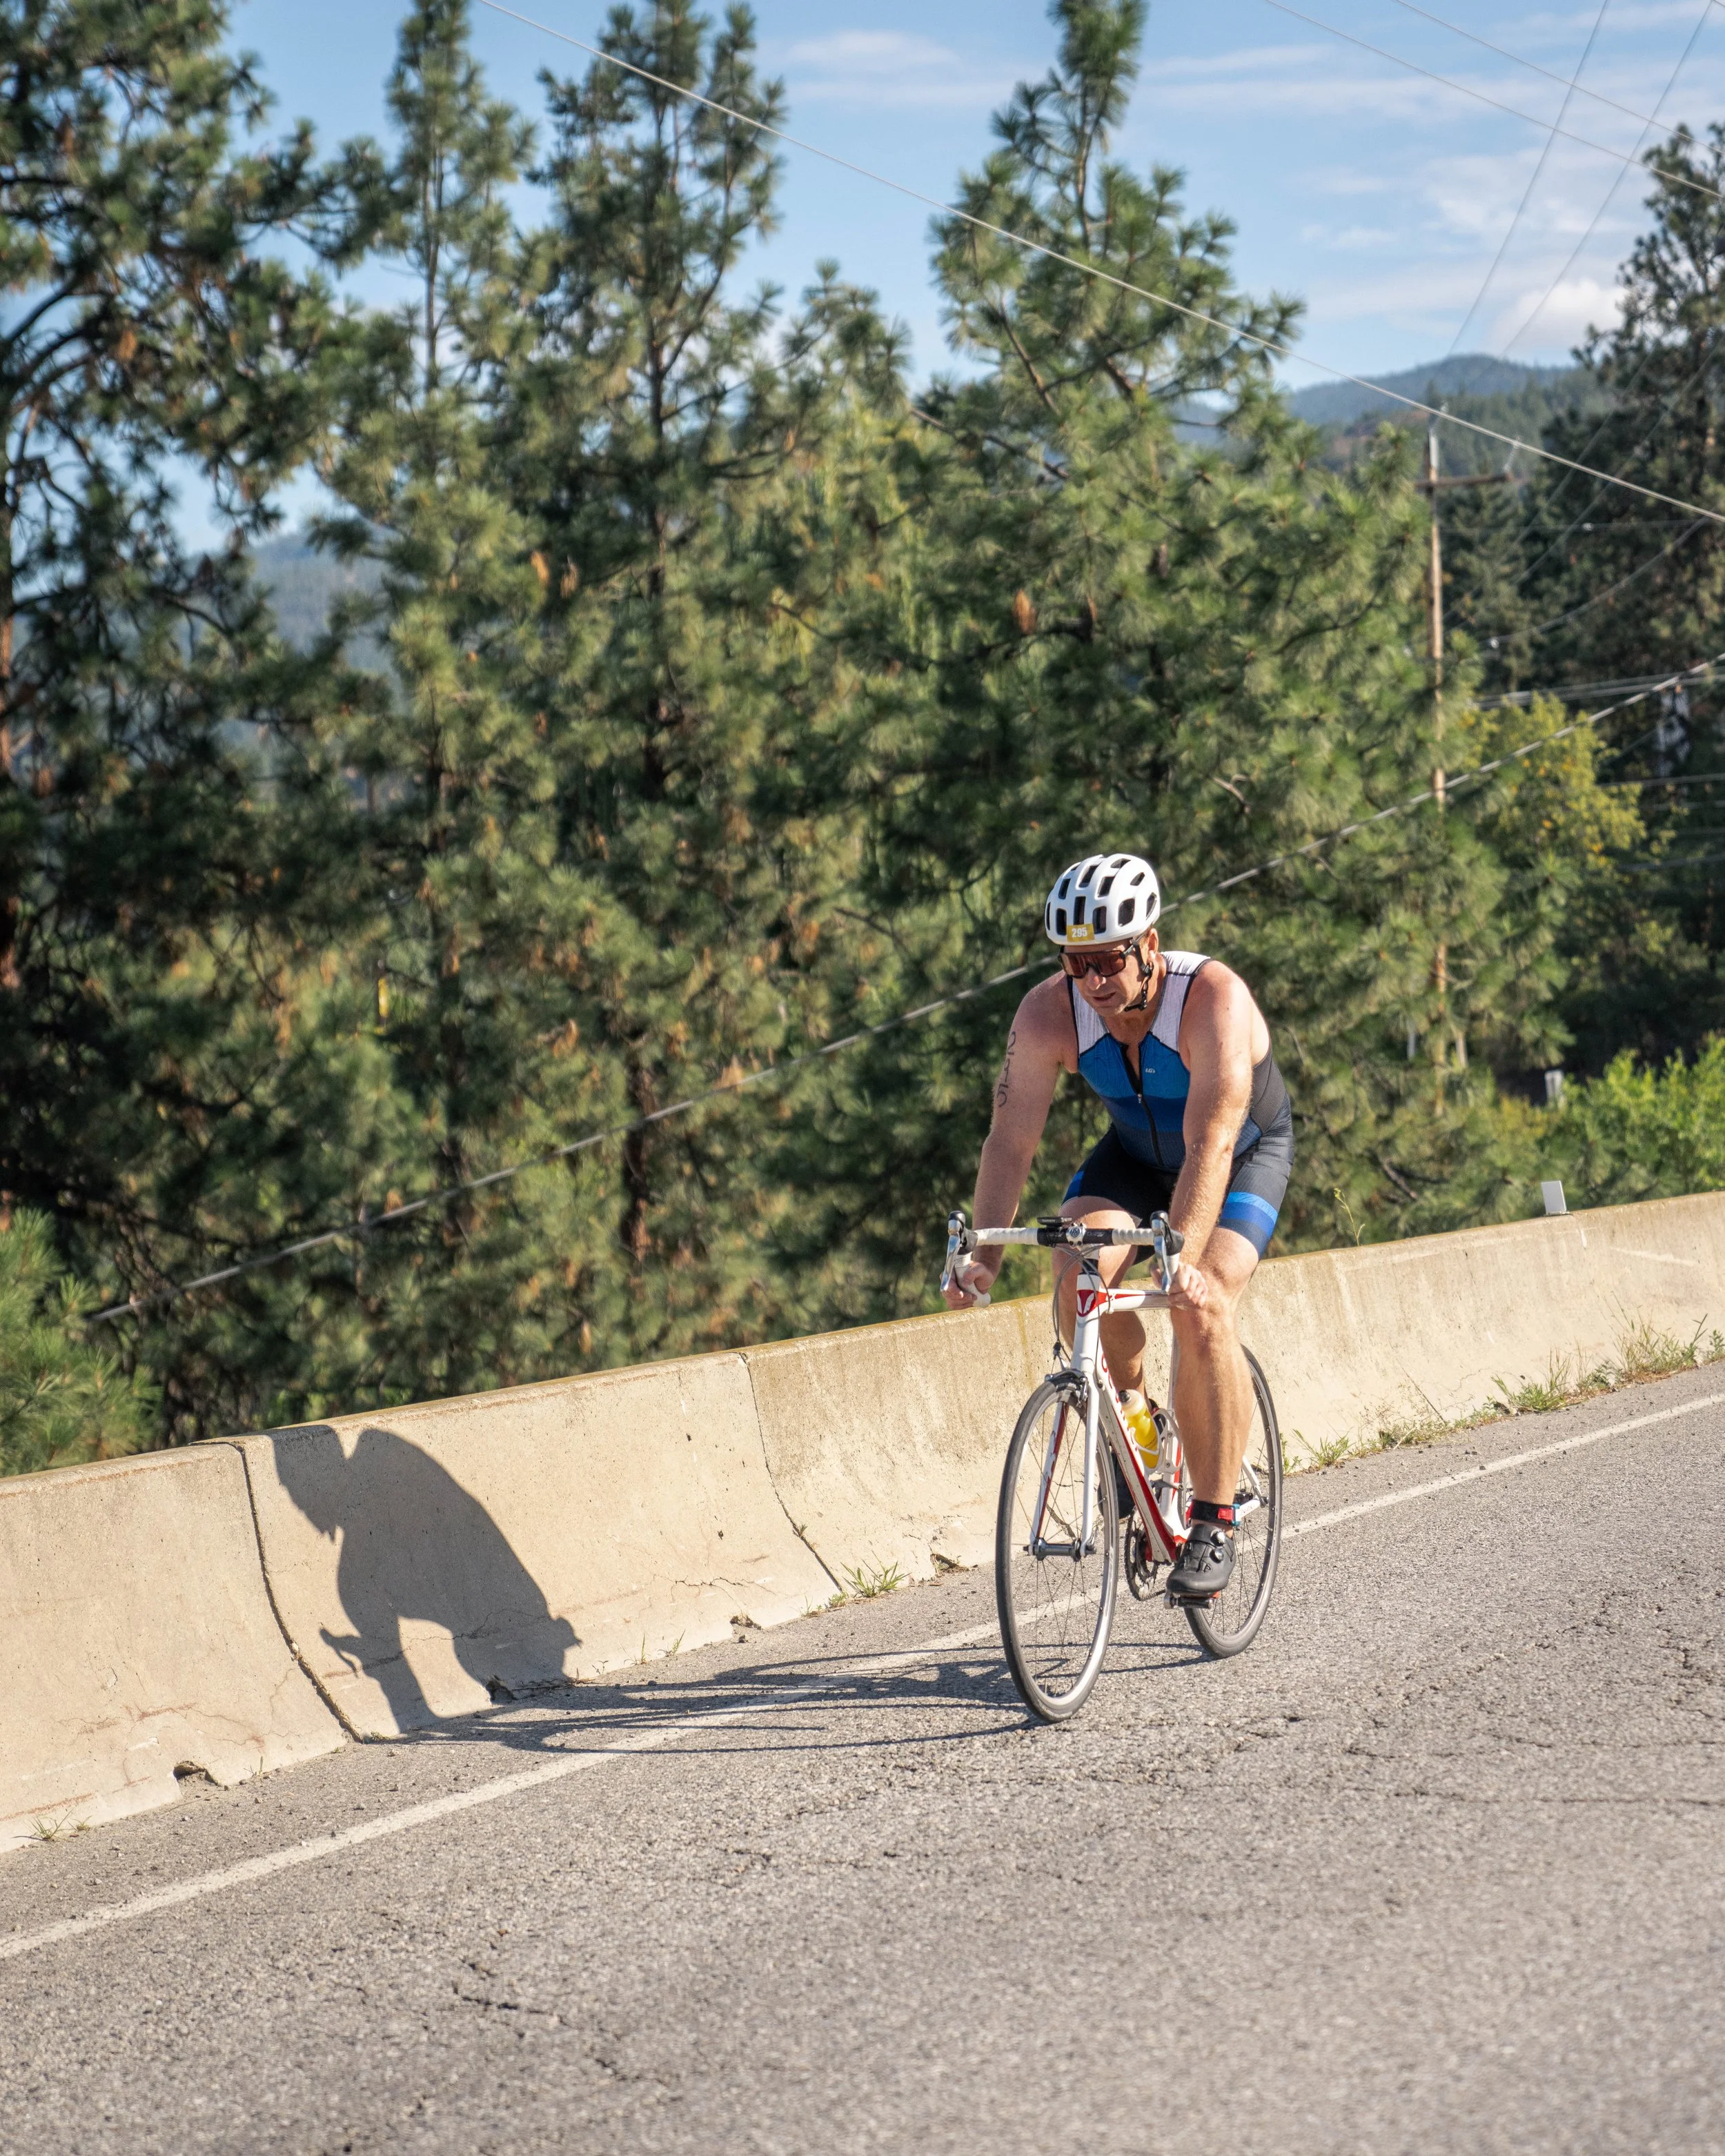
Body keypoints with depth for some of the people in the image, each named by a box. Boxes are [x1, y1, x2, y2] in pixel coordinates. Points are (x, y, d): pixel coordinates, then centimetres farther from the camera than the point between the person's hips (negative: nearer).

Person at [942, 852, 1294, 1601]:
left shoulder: (1213, 998, -36)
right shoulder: (1049, 1013, -25)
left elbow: (1210, 1144, -44)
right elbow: (1011, 1139, -24)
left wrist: (1180, 1256, -56)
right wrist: (983, 1254, -37)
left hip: (1247, 1152, -4)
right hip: (1137, 1152, 4)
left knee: (1201, 1308, -26)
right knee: (1079, 1275, -25)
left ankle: (1213, 1524, -17)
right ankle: (1131, 1422, 3)